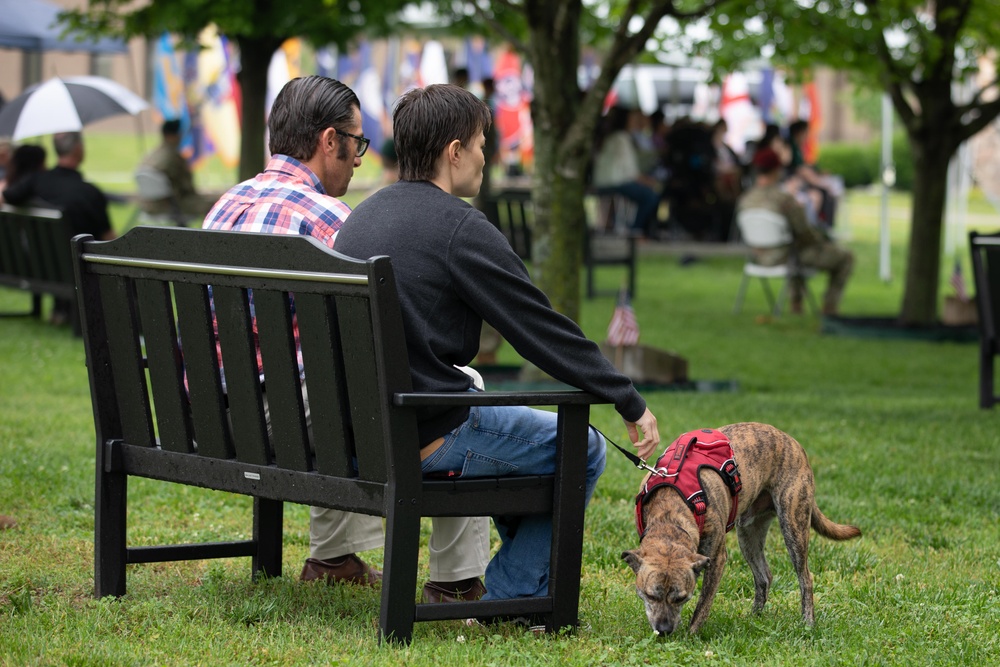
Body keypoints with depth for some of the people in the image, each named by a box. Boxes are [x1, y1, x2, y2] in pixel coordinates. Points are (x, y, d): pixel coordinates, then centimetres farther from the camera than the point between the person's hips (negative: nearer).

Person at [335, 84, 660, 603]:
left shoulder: (364, 215, 11)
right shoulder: (461, 229, -15)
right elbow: (544, 332, -14)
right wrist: (631, 405, -5)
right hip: (428, 436, -9)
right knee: (580, 448, 8)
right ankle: (512, 595, 10)